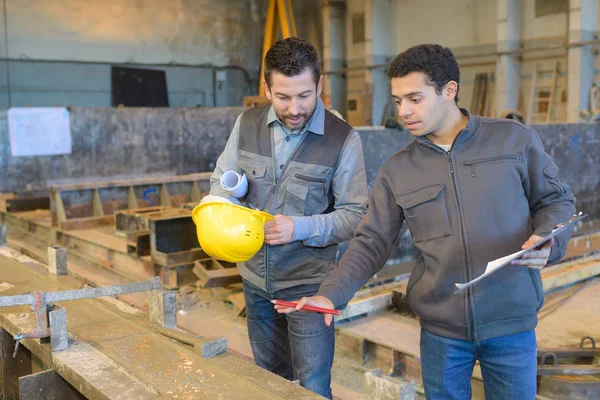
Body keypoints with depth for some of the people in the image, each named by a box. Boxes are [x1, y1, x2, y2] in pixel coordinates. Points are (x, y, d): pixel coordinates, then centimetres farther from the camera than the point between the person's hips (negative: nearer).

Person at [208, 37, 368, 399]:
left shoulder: (343, 139, -14)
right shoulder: (247, 125, -3)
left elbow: (356, 215, -11)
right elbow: (221, 180, 10)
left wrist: (301, 228, -24)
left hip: (309, 283, -4)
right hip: (256, 278, 4)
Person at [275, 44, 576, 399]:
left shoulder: (516, 140, -3)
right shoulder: (397, 171, 2)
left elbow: (556, 199, 6)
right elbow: (371, 243, 0)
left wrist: (546, 241, -15)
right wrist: (331, 294, -13)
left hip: (511, 321, -1)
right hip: (440, 328, 1)